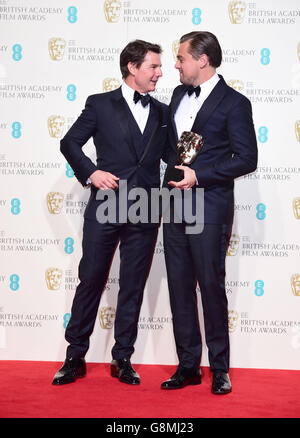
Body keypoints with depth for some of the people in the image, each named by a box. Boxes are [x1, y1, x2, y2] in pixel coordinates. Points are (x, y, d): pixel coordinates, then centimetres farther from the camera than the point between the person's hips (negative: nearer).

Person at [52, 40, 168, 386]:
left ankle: (122, 360, 18)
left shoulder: (162, 113, 14)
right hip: (105, 207, -3)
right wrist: (90, 173, -9)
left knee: (133, 287, 7)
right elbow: (70, 142, 5)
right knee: (90, 281, 2)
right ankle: (75, 357, 14)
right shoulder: (100, 104, 4)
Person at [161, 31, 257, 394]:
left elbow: (246, 159, -11)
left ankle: (220, 369, 13)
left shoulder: (233, 103, -7)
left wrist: (198, 176, -15)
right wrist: (174, 169, 9)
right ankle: (188, 366, 18)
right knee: (180, 288, 8)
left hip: (209, 210, -6)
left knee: (211, 286, -1)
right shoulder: (179, 95, 15)